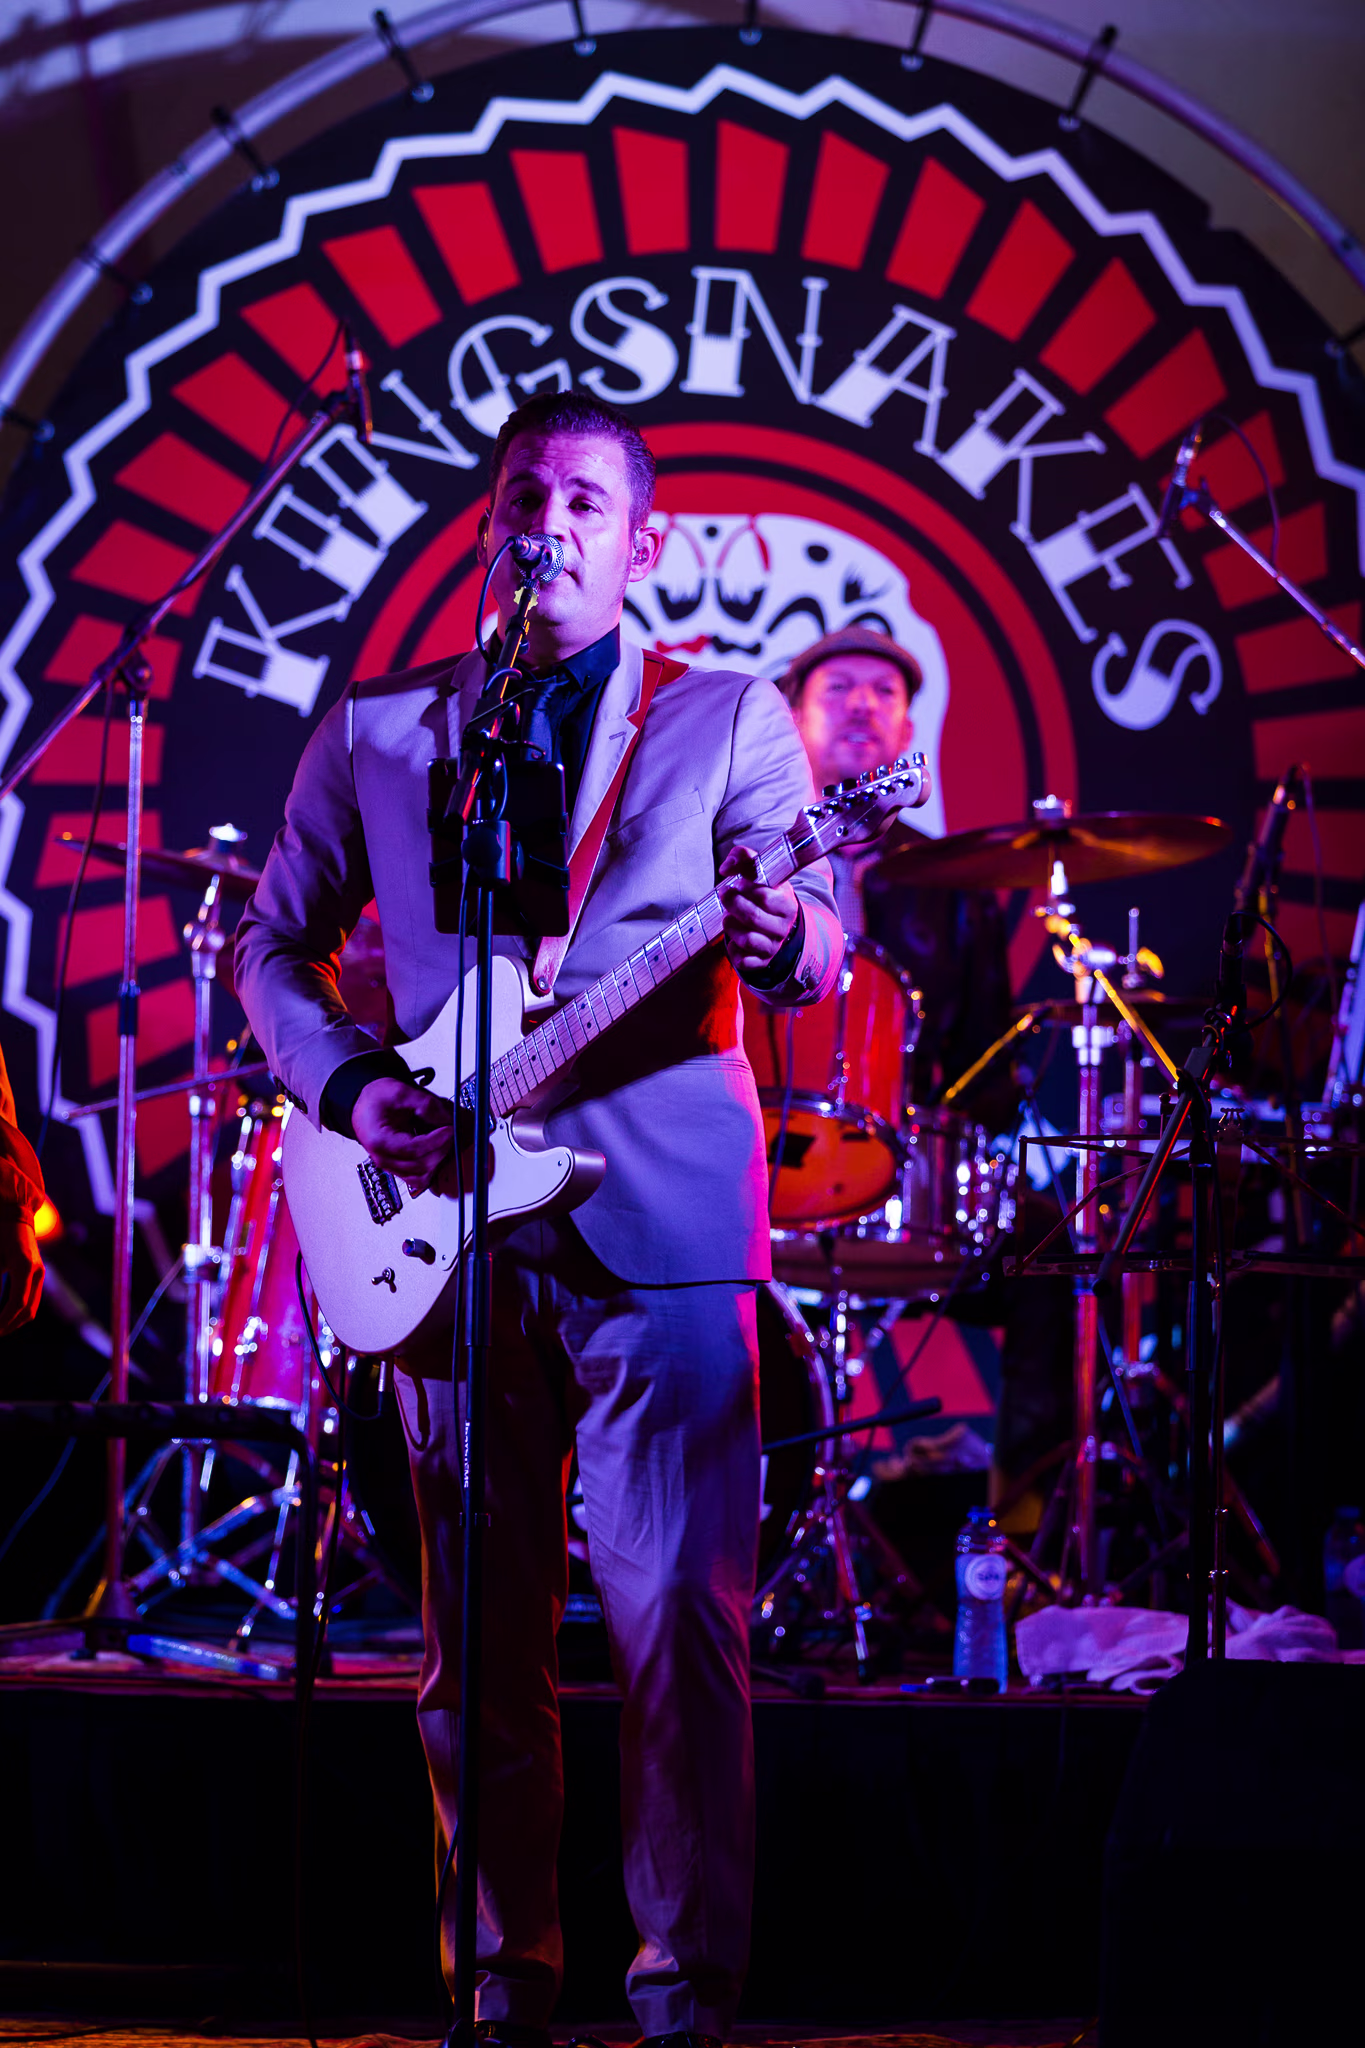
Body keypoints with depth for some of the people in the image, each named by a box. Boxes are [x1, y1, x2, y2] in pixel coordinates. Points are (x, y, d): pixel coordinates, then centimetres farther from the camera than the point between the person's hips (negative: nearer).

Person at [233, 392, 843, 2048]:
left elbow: (817, 942, 1)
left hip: (660, 1214, -2)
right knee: (477, 1637, 5)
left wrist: (782, 940, -24)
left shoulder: (729, 718, 10)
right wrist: (346, 1087, -2)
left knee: (681, 1621, -8)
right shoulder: (377, 732, 15)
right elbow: (274, 943, 17)